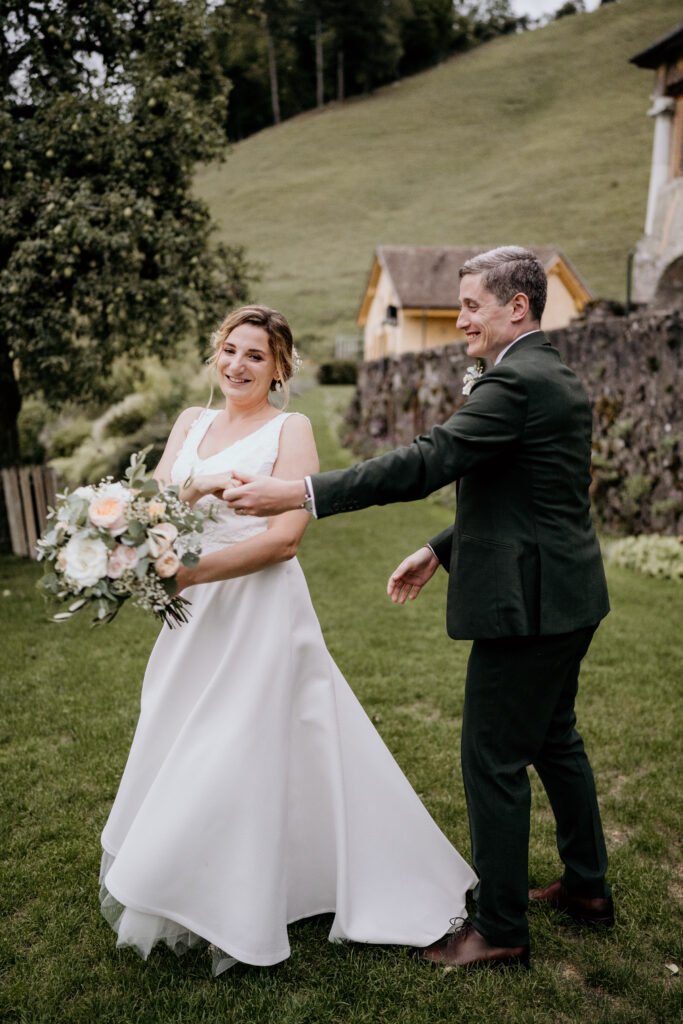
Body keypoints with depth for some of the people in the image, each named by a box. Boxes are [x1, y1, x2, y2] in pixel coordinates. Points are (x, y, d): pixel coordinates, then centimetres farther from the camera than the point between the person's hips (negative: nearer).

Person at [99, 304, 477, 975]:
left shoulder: (291, 430, -6)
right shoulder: (191, 423, 11)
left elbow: (284, 539, -16)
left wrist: (189, 574, -22)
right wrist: (196, 487, -21)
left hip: (260, 612, -6)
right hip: (195, 616, 6)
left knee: (240, 757, 1)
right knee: (178, 757, 17)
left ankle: (234, 919, 23)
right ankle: (173, 890, 40)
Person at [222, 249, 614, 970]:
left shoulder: (516, 382, -19)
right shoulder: (557, 379, 14)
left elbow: (425, 463, -27)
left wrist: (297, 493, -27)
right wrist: (440, 548, 15)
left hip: (526, 605, -11)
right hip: (566, 598, 11)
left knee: (494, 762, 2)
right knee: (553, 739, 24)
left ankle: (500, 928, 20)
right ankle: (586, 885, 42)